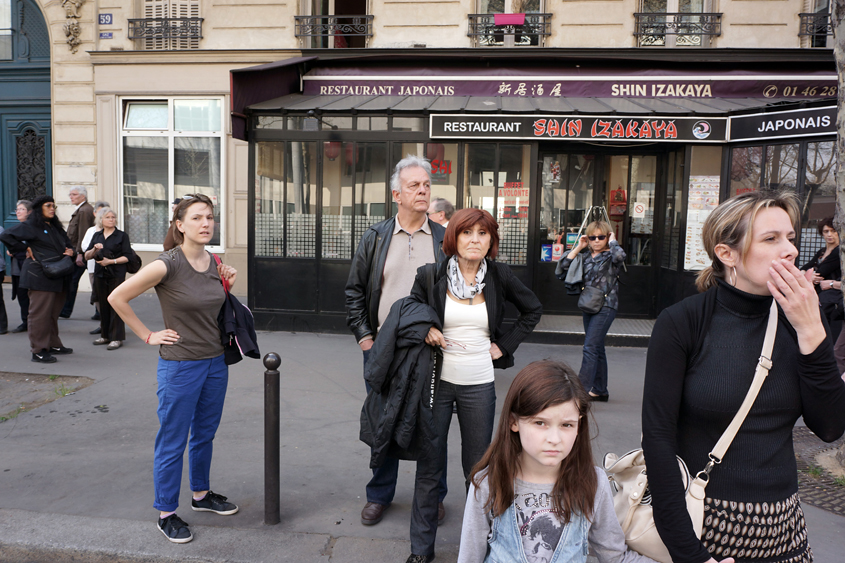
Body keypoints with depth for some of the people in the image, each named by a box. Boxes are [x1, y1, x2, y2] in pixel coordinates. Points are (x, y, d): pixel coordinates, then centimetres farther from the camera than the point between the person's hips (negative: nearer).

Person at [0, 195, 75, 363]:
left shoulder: (56, 228, 20)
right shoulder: (29, 226, -4)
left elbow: (67, 244, 31)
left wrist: (70, 250, 8)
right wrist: (26, 249, -9)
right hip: (40, 276, -8)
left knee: (54, 312, 14)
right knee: (39, 313, -6)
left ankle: (54, 345, 24)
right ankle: (38, 351, -2)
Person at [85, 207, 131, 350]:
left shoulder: (122, 235, 1)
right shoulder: (96, 236, 14)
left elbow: (127, 257, -5)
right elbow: (87, 256, 11)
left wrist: (111, 261, -14)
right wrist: (94, 250, -8)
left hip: (116, 275, -5)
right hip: (100, 274, 5)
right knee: (103, 305, 8)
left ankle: (117, 338, -3)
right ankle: (105, 335, 18)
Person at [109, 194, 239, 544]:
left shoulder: (214, 263, 2)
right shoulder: (166, 265, -18)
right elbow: (117, 298, -12)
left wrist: (227, 285, -1)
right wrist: (148, 336, -9)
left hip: (215, 363, 6)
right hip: (180, 366, -6)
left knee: (205, 434, 21)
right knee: (173, 443, 7)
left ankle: (201, 495, 40)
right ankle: (166, 514, 24)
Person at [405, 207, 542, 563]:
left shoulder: (499, 277, -1)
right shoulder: (430, 276, -4)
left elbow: (533, 310, 12)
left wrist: (504, 345, 4)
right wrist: (426, 330, -12)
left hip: (479, 384, 1)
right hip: (437, 380, 0)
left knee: (477, 468, 11)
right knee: (429, 467, 7)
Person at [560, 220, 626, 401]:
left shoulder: (610, 256, -5)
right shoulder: (586, 255, 10)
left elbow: (620, 255, -28)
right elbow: (566, 265, 4)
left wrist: (613, 241, -10)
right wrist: (579, 247, 2)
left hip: (605, 306, -7)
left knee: (590, 347, -14)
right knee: (597, 349, 14)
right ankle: (600, 391, 24)